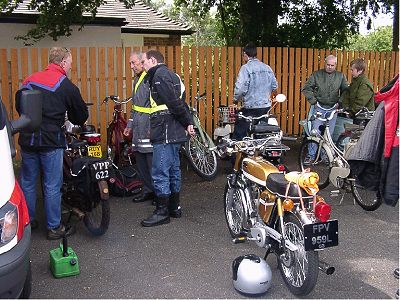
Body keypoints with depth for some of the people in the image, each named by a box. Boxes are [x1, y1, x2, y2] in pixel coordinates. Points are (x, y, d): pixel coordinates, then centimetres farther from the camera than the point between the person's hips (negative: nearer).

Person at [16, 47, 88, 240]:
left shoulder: (30, 80, 11)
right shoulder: (66, 85, -6)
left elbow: (19, 104, 18)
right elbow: (80, 114, 3)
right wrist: (79, 122, 25)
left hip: (27, 139, 6)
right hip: (50, 141, -6)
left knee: (28, 182, 16)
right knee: (52, 186, 2)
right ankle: (54, 228, 10)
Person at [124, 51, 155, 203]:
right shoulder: (137, 80, 19)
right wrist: (130, 125, 24)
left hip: (149, 128, -9)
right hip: (138, 129, 10)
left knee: (152, 161, -6)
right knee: (140, 161, 12)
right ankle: (148, 190, 23)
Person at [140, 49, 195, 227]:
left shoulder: (160, 74, -11)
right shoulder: (170, 74, 21)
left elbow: (175, 102, -20)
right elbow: (179, 103, 17)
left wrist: (186, 121, -10)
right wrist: (189, 122, 9)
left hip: (165, 134, -11)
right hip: (175, 133, 11)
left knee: (160, 173, -5)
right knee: (173, 171, 16)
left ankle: (162, 212, 1)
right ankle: (174, 207, 25)